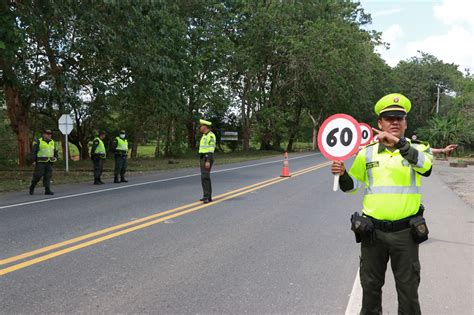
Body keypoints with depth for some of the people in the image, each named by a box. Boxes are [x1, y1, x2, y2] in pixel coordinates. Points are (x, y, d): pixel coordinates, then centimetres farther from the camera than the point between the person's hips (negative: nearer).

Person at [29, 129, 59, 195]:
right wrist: (34, 161, -11)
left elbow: (55, 151, 21)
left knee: (48, 177, -1)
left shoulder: (52, 142, 13)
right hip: (40, 163, -4)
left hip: (49, 163, 4)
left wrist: (55, 157, 3)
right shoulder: (38, 141, -2)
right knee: (37, 176, -3)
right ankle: (32, 188, 17)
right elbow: (34, 152, -5)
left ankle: (47, 190, -1)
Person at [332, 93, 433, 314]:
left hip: (405, 232, -1)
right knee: (370, 286, 17)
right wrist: (342, 174, -12)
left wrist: (399, 143, -37)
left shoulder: (417, 148, -1)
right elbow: (352, 186, 9)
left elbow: (424, 164, -25)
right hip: (372, 231, 2)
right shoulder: (367, 152, 3)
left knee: (408, 289, 12)